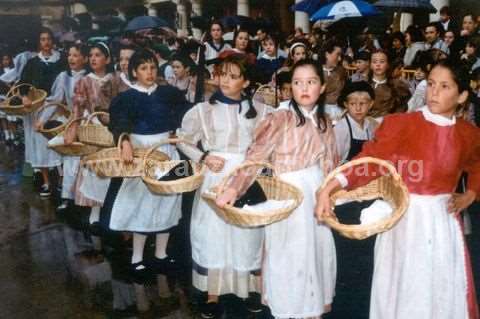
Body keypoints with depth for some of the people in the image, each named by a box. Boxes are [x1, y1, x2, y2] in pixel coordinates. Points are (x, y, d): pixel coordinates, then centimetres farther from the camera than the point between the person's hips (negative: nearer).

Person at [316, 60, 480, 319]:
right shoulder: (400, 124, -9)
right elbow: (369, 160, -17)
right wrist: (328, 189, -28)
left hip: (444, 220, 3)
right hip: (403, 218, -3)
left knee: (445, 293, 9)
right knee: (402, 289, 6)